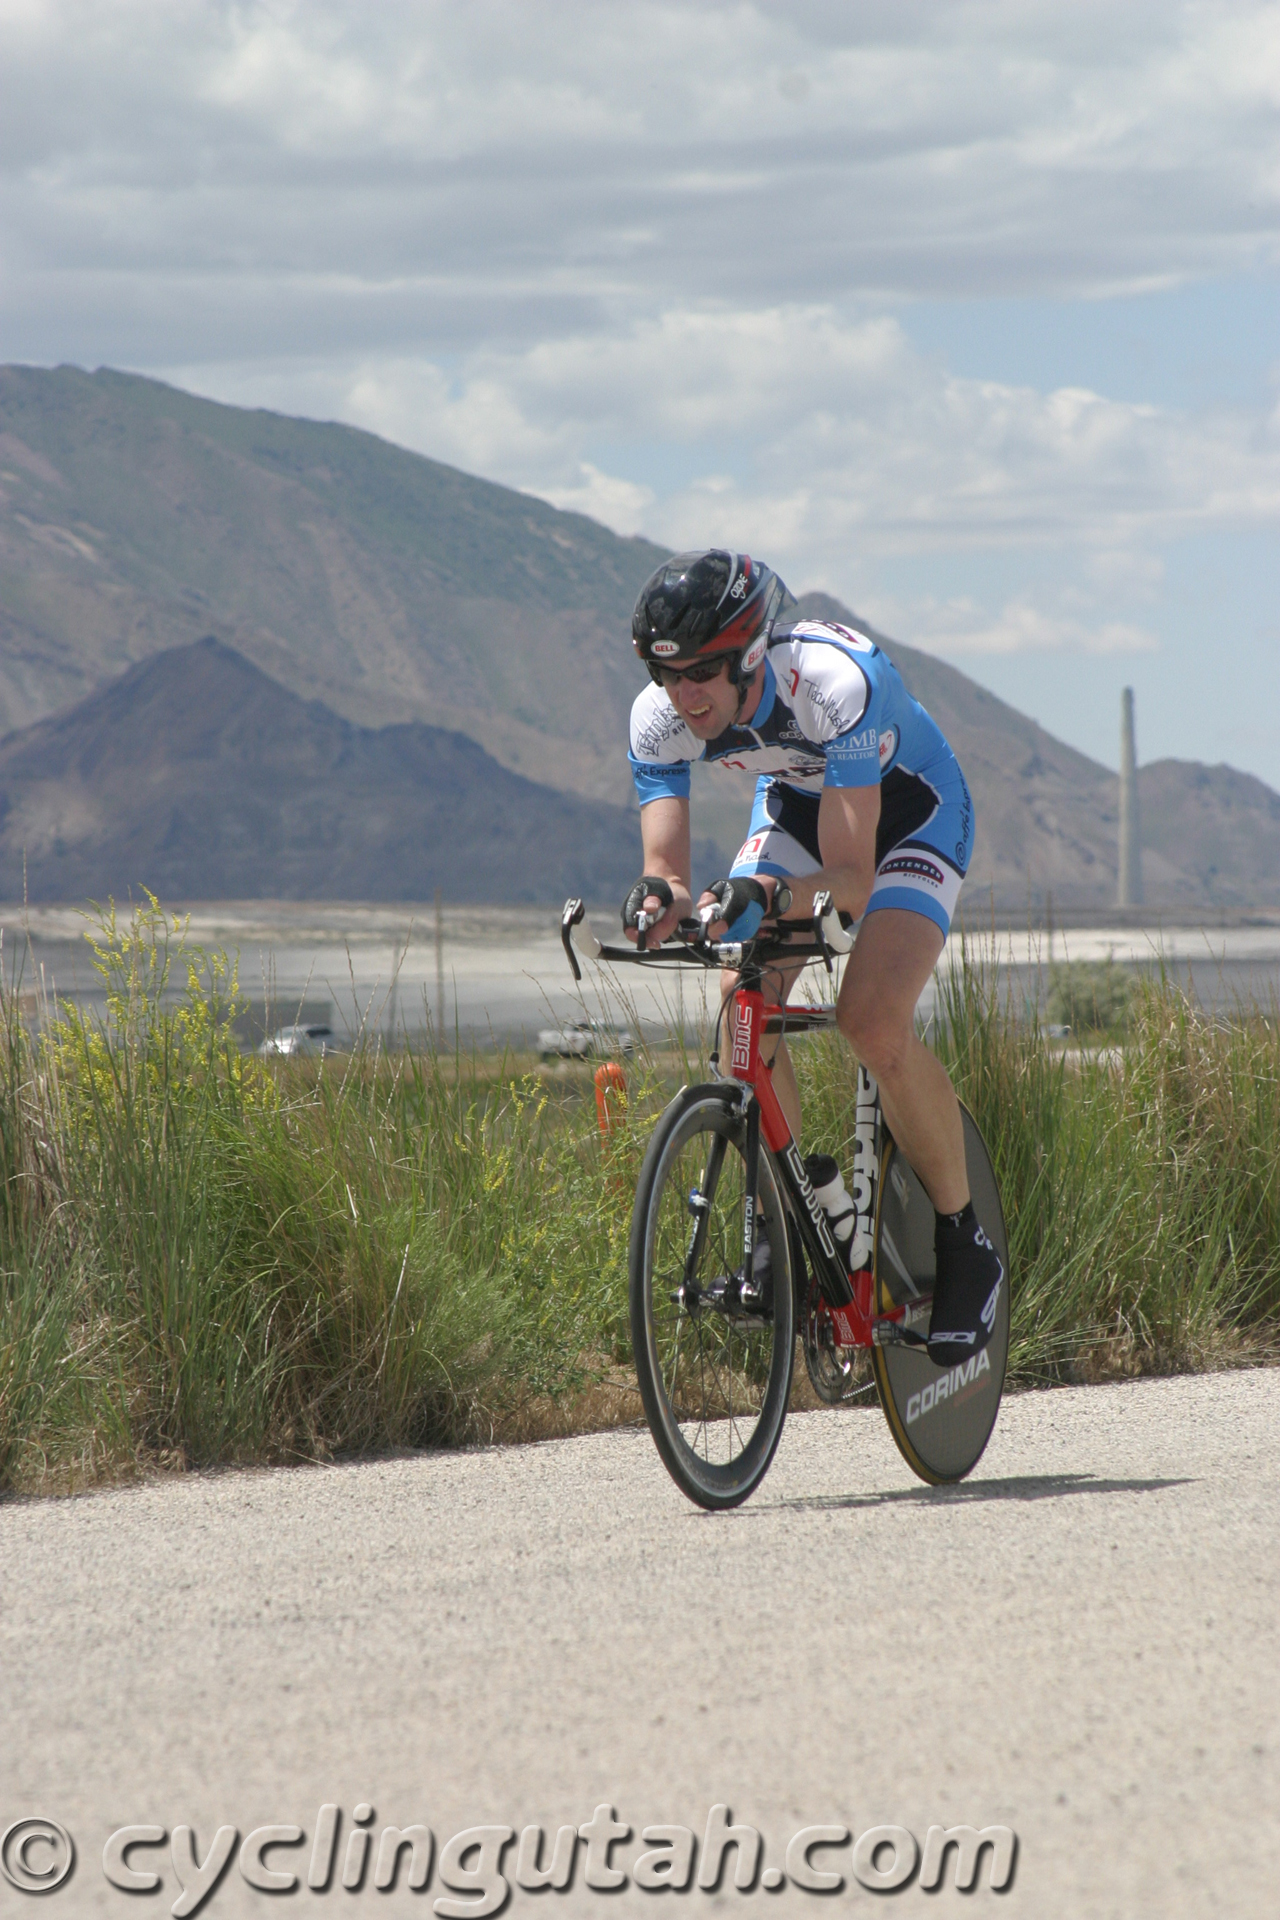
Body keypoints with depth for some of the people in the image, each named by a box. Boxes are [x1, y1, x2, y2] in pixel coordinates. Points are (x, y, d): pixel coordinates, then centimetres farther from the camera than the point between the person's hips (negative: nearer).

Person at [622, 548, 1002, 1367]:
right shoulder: (661, 717, -25)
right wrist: (662, 898, -52)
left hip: (912, 808, -5)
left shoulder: (833, 683, -40)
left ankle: (966, 1244, -6)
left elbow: (851, 882, -41)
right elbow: (666, 862, -28)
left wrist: (770, 894, -60)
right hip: (797, 803, 5)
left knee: (872, 1019, -25)